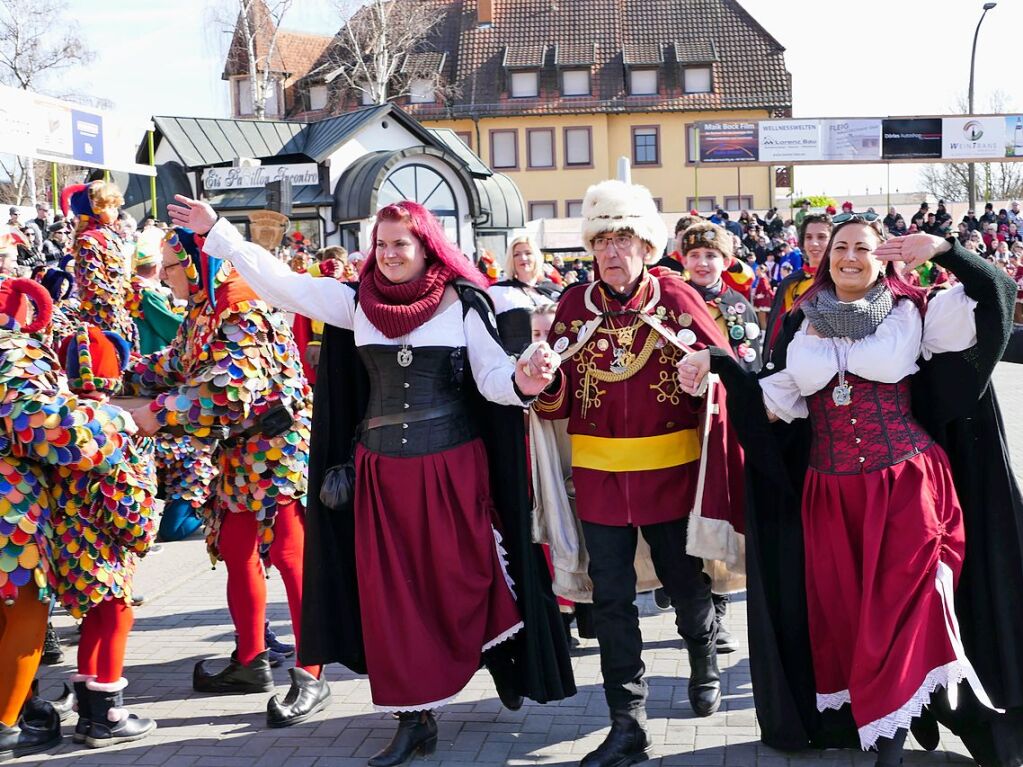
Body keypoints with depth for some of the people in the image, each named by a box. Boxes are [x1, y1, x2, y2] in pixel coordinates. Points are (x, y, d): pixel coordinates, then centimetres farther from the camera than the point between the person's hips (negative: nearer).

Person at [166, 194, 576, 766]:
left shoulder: (464, 304, -4)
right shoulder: (357, 302, 4)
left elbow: (493, 377, -8)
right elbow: (280, 283, 5)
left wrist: (523, 382, -31)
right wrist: (215, 229, 5)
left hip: (453, 466, -3)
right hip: (382, 470, 3)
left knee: (463, 582, 4)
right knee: (393, 596, 4)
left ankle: (501, 655, 36)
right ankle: (415, 716, 14)